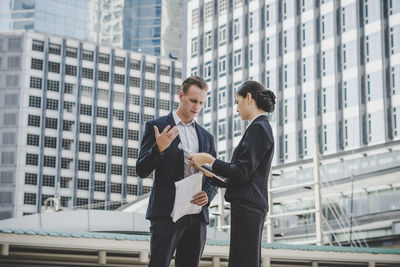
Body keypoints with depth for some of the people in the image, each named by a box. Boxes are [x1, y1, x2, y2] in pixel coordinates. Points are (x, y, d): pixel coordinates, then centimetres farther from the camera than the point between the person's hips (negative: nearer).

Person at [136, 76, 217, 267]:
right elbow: (141, 170, -1)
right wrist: (158, 148, -20)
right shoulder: (156, 127, 4)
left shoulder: (206, 136, 19)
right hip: (167, 213, -5)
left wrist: (207, 195, -3)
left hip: (197, 216, 5)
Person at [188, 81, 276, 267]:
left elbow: (241, 173, -16)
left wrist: (209, 159, -6)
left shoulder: (258, 128, -10)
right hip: (254, 207, 10)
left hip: (247, 207, -10)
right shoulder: (264, 128, 20)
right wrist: (210, 174, 20)